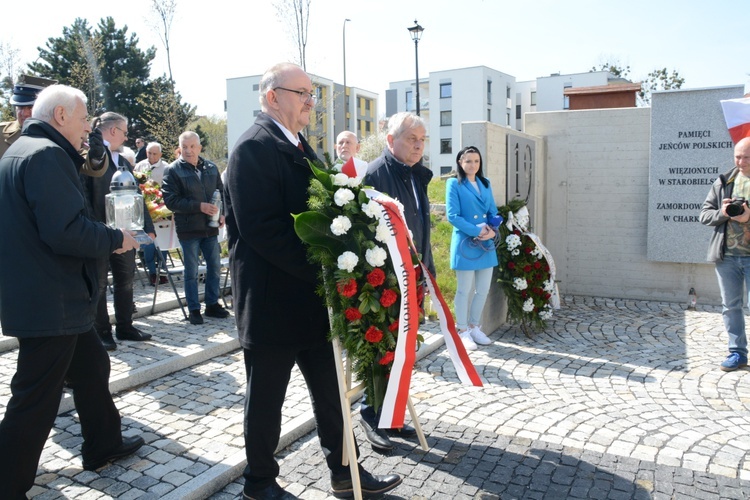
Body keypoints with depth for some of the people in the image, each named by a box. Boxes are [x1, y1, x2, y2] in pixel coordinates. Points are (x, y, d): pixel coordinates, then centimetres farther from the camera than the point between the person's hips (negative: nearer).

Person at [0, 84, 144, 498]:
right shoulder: (46, 154, -19)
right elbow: (66, 230, -28)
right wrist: (115, 240, -13)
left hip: (55, 297, 11)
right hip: (50, 303, -11)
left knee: (91, 368, 23)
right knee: (35, 401, 1)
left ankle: (104, 444, 39)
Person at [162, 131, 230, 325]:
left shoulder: (211, 168, 8)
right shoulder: (173, 170, -6)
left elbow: (221, 192, 16)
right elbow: (170, 200, -13)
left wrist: (222, 213, -1)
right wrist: (199, 206, -20)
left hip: (210, 227, 4)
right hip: (188, 229, -4)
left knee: (215, 267, 11)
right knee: (191, 271, 4)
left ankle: (212, 304, 25)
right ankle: (194, 309, 16)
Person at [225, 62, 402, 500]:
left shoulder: (299, 148, 15)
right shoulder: (255, 148, -15)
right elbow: (262, 228, -24)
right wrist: (320, 271, -22)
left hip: (312, 297, 9)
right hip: (272, 300, -9)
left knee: (330, 389, 17)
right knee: (267, 398, 10)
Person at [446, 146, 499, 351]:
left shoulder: (485, 184, 13)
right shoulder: (454, 184, -5)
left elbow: (493, 212, 13)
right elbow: (452, 215, -13)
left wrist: (492, 230, -8)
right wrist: (477, 231, -18)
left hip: (486, 244, 6)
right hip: (465, 243, -6)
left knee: (483, 289, 10)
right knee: (464, 290, 3)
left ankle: (474, 327, 26)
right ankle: (462, 331, 16)